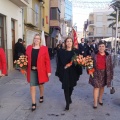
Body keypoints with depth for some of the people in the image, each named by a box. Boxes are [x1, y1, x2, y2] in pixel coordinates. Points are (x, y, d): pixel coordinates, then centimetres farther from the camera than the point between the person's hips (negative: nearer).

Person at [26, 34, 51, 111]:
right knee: (32, 86, 1)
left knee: (41, 84, 18)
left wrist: (48, 71, -10)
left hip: (41, 70, -1)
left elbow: (47, 60, -6)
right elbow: (27, 59, 7)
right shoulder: (29, 48, 4)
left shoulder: (44, 48, -5)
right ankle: (33, 103, 10)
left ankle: (41, 96, 45)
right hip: (31, 70, 1)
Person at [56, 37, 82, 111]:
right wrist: (59, 73, -3)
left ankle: (69, 98, 45)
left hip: (73, 72, 1)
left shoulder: (76, 51, 0)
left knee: (71, 86, 16)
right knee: (66, 87, -3)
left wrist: (78, 72, -10)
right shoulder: (61, 51, -1)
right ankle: (67, 104, 7)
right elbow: (59, 62, 0)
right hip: (64, 72, -1)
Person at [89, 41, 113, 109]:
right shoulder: (94, 55, -3)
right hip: (96, 73, -2)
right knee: (96, 87, -3)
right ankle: (95, 102, 5)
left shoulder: (108, 56, -1)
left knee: (102, 87, 15)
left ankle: (100, 99, 35)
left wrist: (111, 75, 0)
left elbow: (110, 66, 2)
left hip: (104, 74, 2)